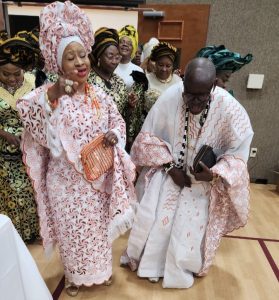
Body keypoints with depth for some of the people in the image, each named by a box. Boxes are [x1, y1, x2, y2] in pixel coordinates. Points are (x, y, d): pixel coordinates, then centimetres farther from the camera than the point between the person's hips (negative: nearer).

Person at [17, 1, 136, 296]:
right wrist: (53, 99, -31)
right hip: (66, 180, -3)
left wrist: (114, 135, -16)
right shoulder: (46, 96, -12)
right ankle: (74, 275, 47)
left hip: (98, 177, 3)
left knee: (98, 225, 22)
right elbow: (45, 136, -23)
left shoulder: (99, 94, -3)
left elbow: (117, 121, 5)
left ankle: (98, 270, 50)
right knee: (71, 229, 17)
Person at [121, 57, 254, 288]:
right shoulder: (170, 97, -22)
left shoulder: (230, 109, -24)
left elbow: (238, 153, -11)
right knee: (154, 221, 6)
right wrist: (170, 167, -16)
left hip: (204, 181, 0)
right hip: (168, 172, 1)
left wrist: (214, 174, -29)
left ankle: (182, 268, 42)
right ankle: (147, 261, 39)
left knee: (191, 227, 9)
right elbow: (148, 136, -9)